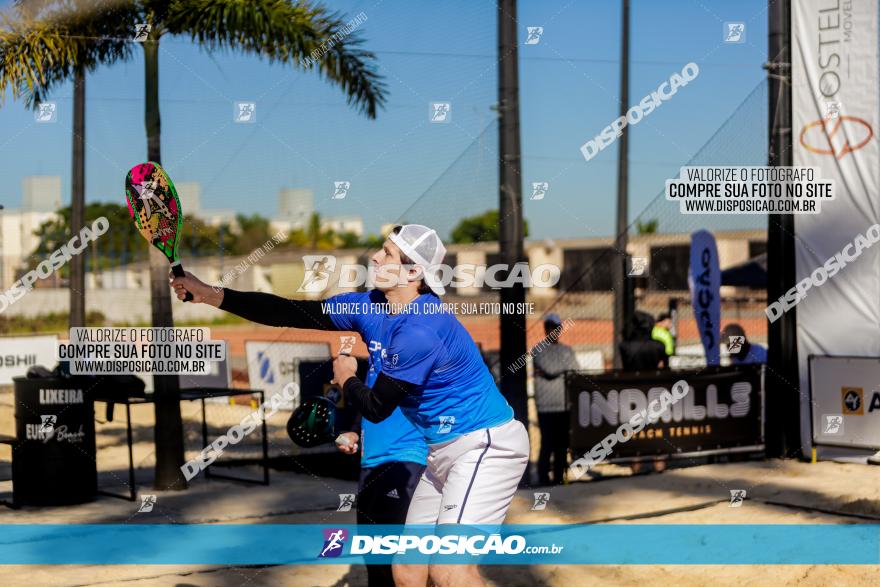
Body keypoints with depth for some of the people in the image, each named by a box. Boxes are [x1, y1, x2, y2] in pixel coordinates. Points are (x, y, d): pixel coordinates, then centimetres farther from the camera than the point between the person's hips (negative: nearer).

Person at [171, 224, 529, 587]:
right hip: (444, 452, 9)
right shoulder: (369, 307, 2)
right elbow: (295, 313, 2)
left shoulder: (420, 331, -25)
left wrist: (347, 379, 6)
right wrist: (212, 295, -2)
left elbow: (376, 408, -16)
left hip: (485, 445, -9)